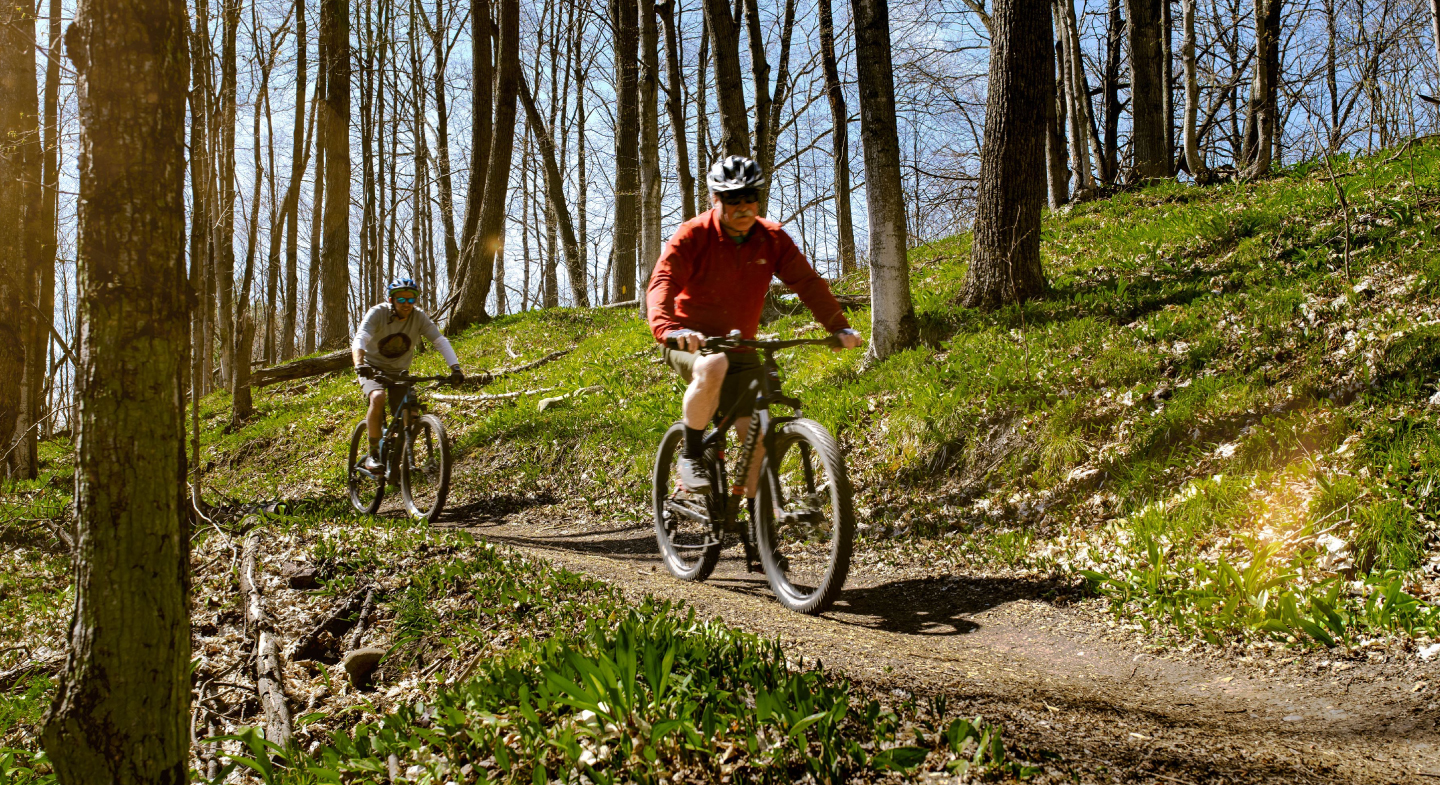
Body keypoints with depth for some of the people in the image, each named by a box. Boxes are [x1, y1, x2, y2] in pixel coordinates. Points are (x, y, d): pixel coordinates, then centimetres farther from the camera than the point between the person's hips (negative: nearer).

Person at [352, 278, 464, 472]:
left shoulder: (419, 317, -14)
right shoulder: (378, 313, -21)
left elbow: (440, 341, -20)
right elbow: (359, 339, -33)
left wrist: (455, 368, -34)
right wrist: (359, 364, -53)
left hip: (399, 372, 3)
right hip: (373, 369, -3)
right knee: (378, 398, -32)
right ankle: (373, 455, -22)